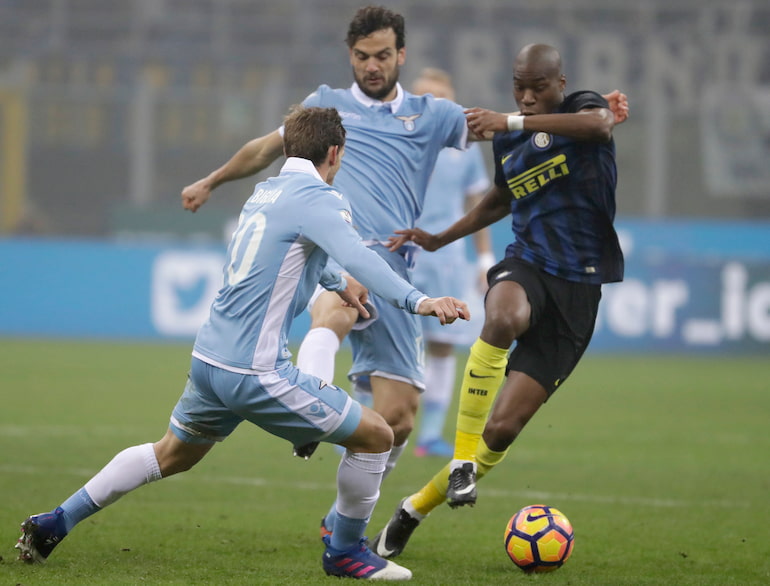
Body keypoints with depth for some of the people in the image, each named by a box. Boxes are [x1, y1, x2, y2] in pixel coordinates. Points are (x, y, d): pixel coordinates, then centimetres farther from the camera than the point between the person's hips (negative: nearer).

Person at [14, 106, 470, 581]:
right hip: (256, 373, -8)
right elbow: (355, 256, -30)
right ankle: (345, 551, 16)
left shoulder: (265, 192, 16)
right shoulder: (318, 199, -11)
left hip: (209, 359, 9)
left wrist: (337, 284, 52)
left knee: (171, 455, 30)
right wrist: (417, 301, -41)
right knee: (376, 435, 2)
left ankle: (55, 524, 31)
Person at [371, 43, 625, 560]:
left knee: (502, 429, -8)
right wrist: (440, 239, 30)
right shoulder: (508, 142, 14)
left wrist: (513, 123, -34)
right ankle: (462, 460, -33)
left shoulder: (582, 108, -1)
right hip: (526, 265, 3)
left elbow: (601, 123, -28)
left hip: (577, 288, -3)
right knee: (503, 318, -40)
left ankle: (417, 508, 13)